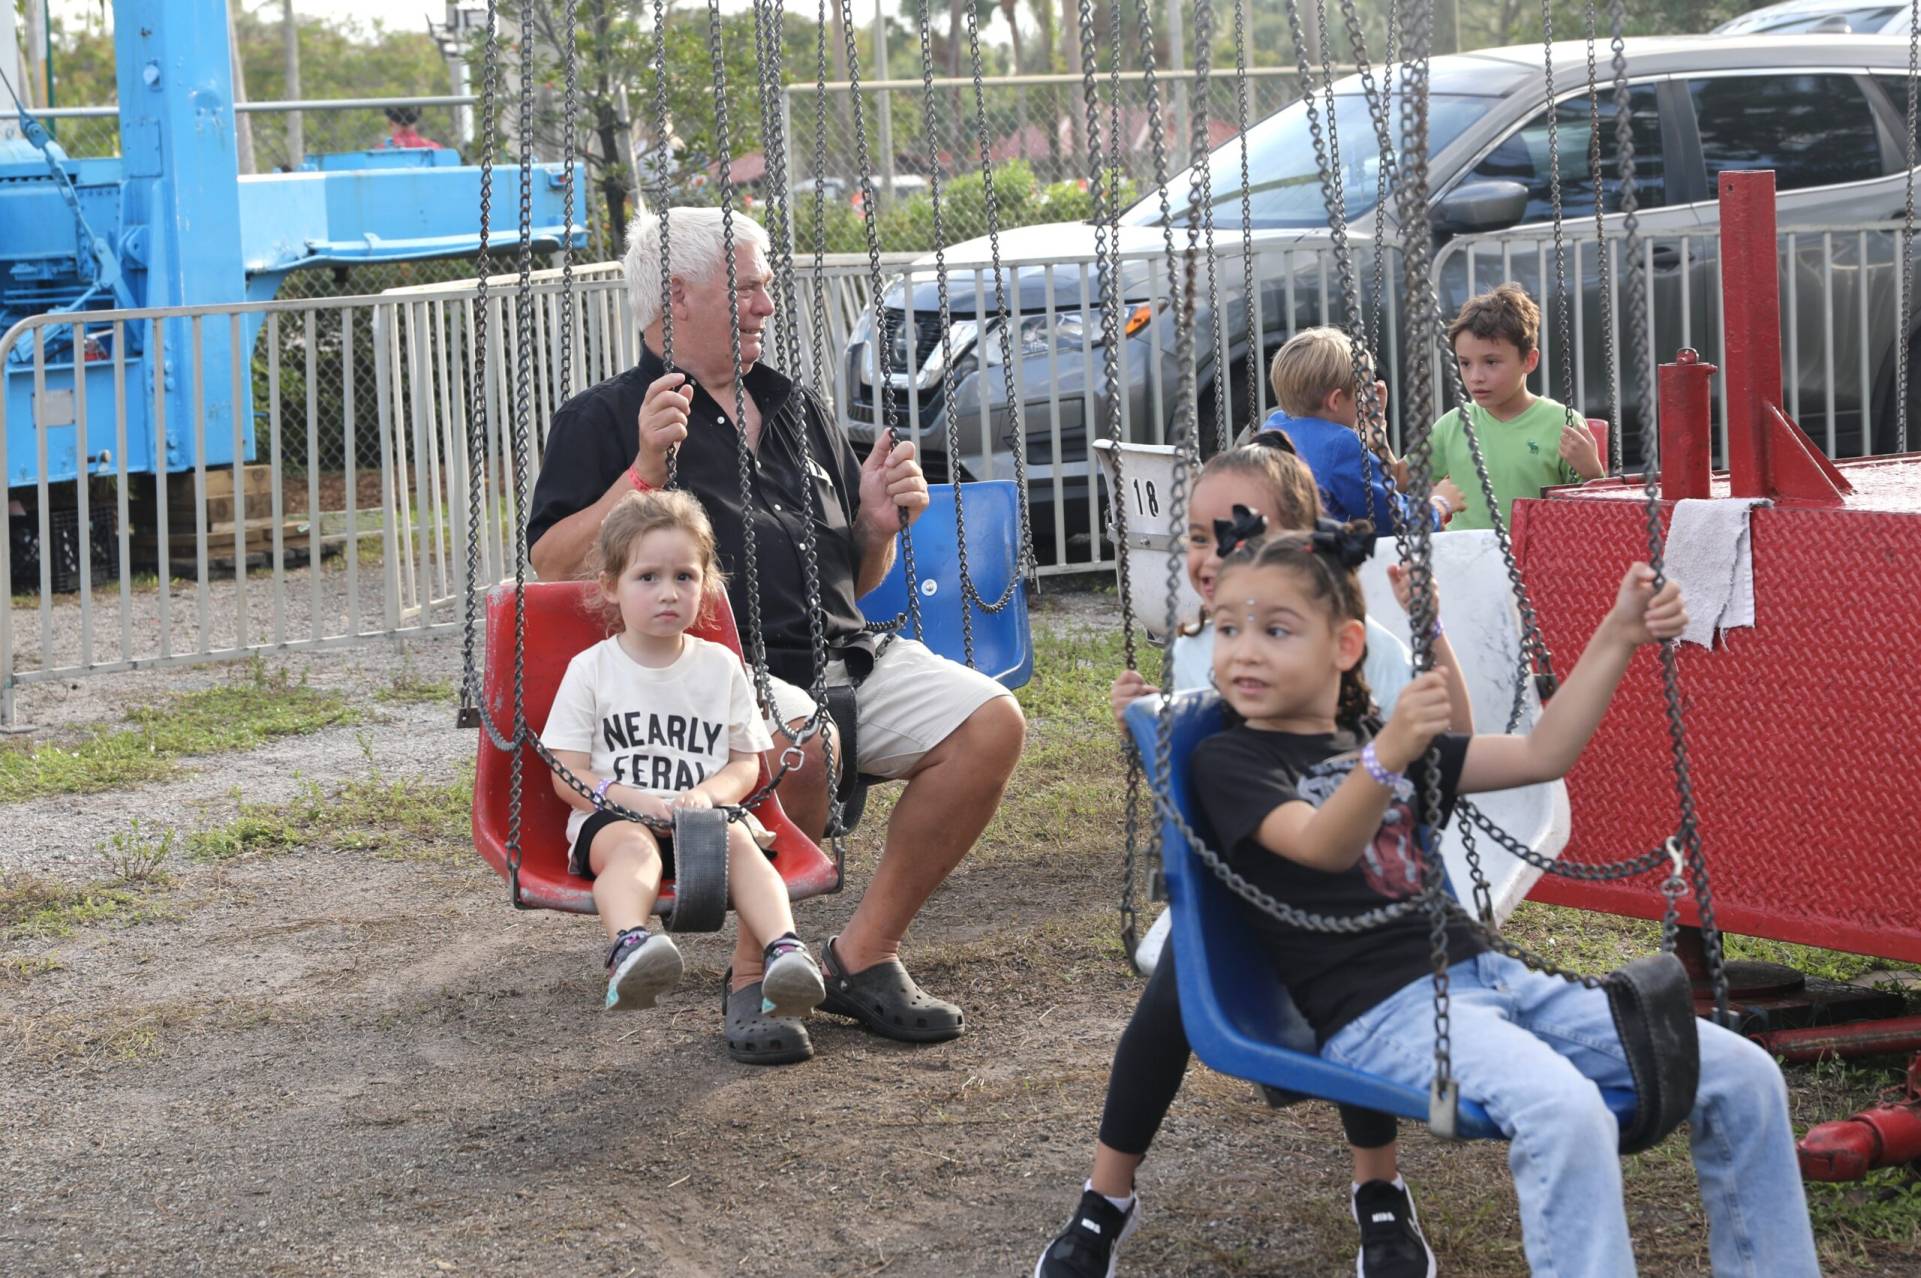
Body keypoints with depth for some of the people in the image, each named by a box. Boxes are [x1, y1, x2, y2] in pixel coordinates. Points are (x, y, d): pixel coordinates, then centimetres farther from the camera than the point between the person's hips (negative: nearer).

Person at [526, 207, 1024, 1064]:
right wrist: (644, 472, -15)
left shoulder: (799, 413, 24)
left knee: (990, 723, -16)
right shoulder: (603, 420, 6)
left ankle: (864, 955, -5)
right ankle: (756, 976, -15)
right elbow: (552, 570, -7)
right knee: (797, 739, -39)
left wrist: (880, 525, 6)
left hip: (843, 657, 7)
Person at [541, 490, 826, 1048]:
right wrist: (639, 801, -15)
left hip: (704, 813, 2)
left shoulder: (721, 667, 12)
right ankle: (628, 946, -65)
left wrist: (706, 794, -11)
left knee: (738, 840, -31)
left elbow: (745, 762, 12)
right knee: (634, 846, -36)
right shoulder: (591, 670, 5)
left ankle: (784, 949, -52)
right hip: (613, 816, -2)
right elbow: (568, 776, 2)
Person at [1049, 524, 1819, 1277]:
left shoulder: (1374, 738, 21)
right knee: (1565, 1113, -36)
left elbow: (1540, 755, 17)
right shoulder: (1228, 761, 1)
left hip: (1482, 972, 7)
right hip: (1380, 1012, -7)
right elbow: (1324, 846, -18)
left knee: (1741, 1076, -4)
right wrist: (1388, 757, -37)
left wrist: (1617, 638, 9)